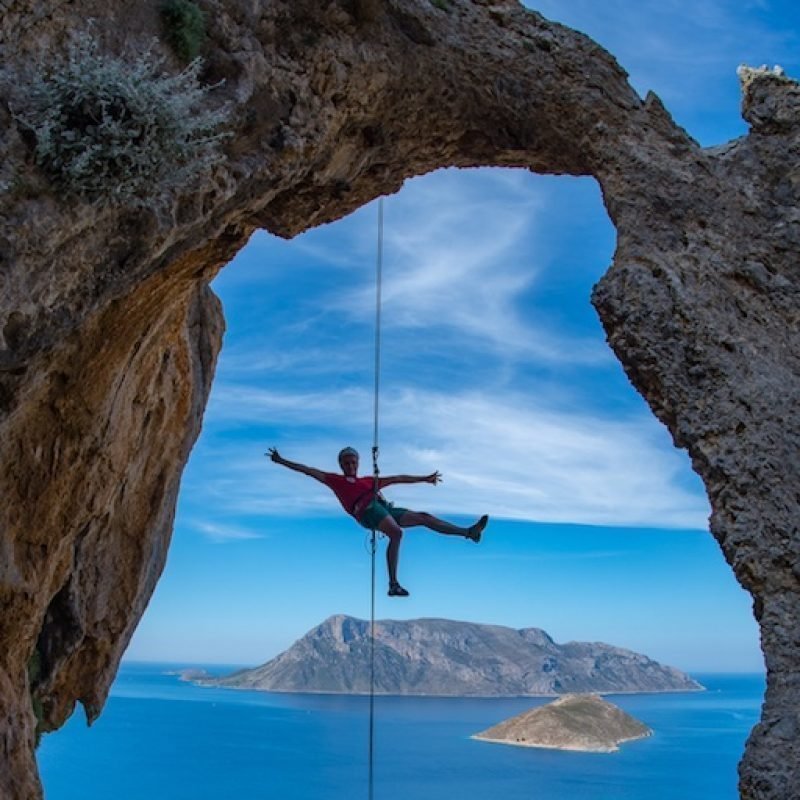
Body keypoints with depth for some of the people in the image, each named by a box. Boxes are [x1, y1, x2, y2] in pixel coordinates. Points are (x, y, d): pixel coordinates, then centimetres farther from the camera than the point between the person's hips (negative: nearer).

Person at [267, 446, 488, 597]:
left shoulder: (368, 480, 35)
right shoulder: (336, 480, 21)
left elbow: (398, 478, 37)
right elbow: (308, 470, 17)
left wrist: (424, 479, 39)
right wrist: (281, 461, 13)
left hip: (386, 509, 6)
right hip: (368, 510, -6)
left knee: (423, 517, 0)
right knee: (396, 533, -32)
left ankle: (469, 532, 1)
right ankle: (393, 584, -37)